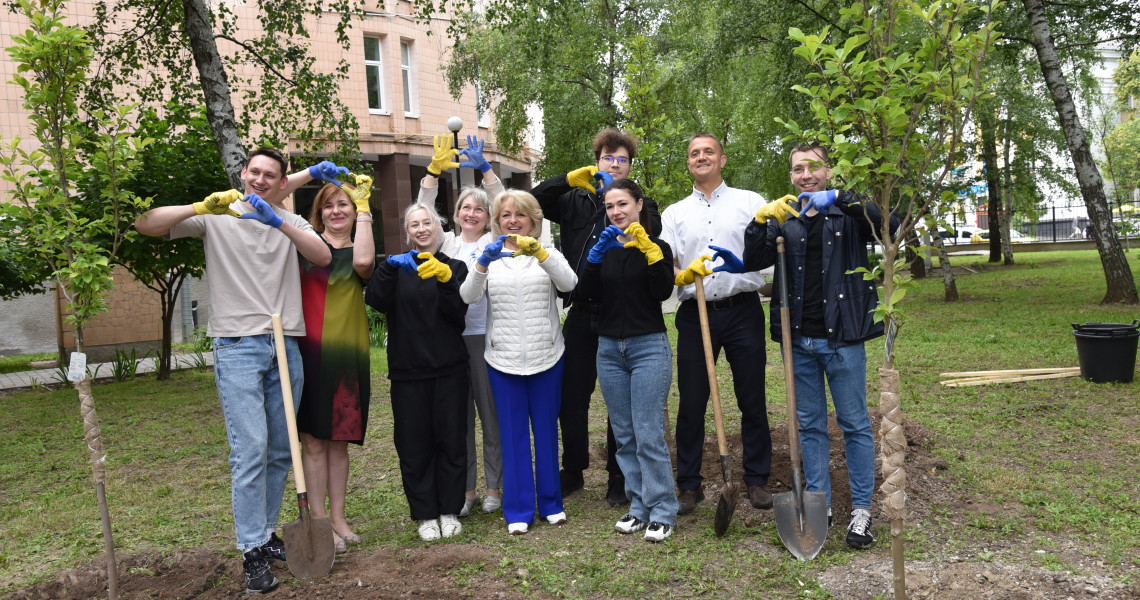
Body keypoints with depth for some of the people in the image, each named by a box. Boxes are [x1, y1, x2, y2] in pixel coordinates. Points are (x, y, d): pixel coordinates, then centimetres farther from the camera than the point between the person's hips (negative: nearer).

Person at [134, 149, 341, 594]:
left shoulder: (290, 222, 14)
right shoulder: (216, 218, 5)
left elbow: (324, 257, -5)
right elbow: (145, 224, -3)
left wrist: (278, 222, -15)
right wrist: (202, 207, -15)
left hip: (286, 347, 4)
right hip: (238, 346, -4)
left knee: (281, 451, 9)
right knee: (250, 449, -11)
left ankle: (266, 533, 23)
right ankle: (252, 552, -3)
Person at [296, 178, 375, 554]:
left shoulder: (358, 252, 9)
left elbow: (364, 262, -14)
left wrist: (363, 206, -7)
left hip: (346, 354, 1)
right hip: (308, 350, -1)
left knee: (339, 441, 10)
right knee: (312, 440, 0)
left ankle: (338, 518, 21)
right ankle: (318, 522, 8)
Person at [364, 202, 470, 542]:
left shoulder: (454, 267, 8)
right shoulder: (397, 266, 9)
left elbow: (458, 314, -7)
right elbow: (376, 300, -11)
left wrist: (444, 278, -21)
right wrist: (389, 267, -25)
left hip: (449, 368, 0)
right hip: (407, 370, 0)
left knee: (451, 439, 3)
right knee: (414, 442, 3)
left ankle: (449, 511, 18)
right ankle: (425, 514, 17)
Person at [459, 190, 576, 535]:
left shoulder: (547, 254, 7)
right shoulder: (490, 257, 7)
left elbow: (569, 283, -14)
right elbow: (468, 297, -9)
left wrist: (538, 252, -29)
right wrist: (483, 263, -27)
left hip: (547, 357, 0)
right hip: (503, 360, 0)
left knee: (546, 430, 9)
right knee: (513, 434, 5)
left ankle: (550, 503, 23)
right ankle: (518, 510, 15)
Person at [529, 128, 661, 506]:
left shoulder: (640, 203, 5)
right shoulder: (576, 201, 12)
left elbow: (652, 231, -13)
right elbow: (532, 202, 6)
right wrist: (570, 179, -5)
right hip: (582, 314, 3)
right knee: (572, 396, 9)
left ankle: (619, 477, 21)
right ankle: (573, 471, 26)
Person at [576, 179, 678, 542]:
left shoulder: (656, 246, 1)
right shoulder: (604, 248, 11)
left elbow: (663, 292, -15)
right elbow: (586, 292, -4)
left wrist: (650, 250, -22)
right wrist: (596, 254, -17)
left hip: (649, 348, -5)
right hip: (609, 349, 5)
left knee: (649, 435, -8)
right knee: (624, 436, 9)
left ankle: (662, 512, 3)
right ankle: (639, 506, 19)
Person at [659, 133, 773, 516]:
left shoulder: (749, 201, 9)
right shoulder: (675, 213, 14)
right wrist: (680, 276, -18)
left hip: (742, 309, -1)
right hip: (695, 314, 1)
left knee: (752, 400, 5)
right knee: (691, 403, 4)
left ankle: (757, 480, 21)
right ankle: (689, 484, 16)